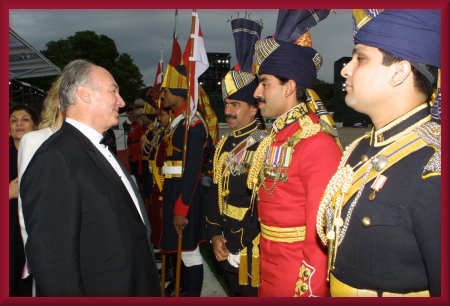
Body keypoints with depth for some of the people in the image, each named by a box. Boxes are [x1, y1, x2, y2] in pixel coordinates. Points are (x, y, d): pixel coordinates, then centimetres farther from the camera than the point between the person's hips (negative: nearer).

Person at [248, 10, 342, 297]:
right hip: (268, 277, 8)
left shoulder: (318, 145, -21)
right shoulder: (274, 141, 5)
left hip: (299, 282, -8)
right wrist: (266, 275, 15)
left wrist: (311, 291, -16)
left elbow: (322, 233, -20)